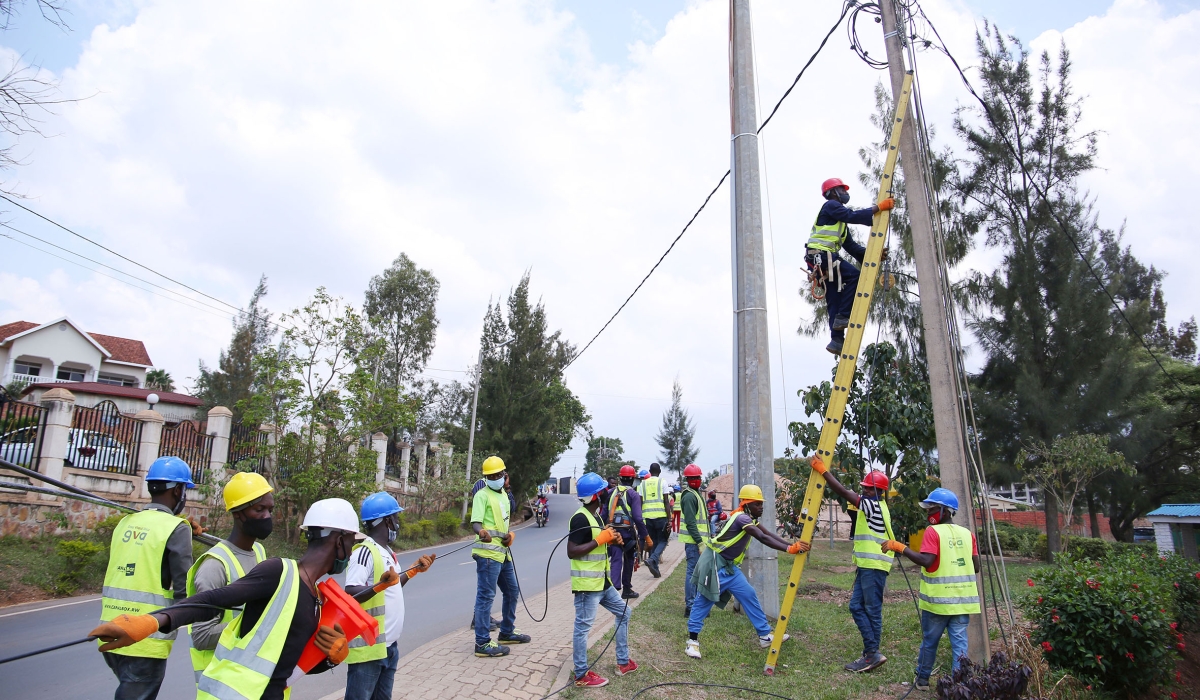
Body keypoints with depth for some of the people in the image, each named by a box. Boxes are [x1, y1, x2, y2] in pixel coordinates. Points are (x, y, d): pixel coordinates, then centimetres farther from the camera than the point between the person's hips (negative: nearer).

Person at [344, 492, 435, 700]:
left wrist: (415, 570, 15)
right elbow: (350, 593, -26)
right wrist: (380, 585, -40)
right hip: (368, 647, -9)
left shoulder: (386, 551, 12)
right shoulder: (365, 551, -17)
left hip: (389, 644, 9)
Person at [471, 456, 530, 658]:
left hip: (502, 552, 9)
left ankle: (506, 633, 33)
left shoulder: (504, 495, 16)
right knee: (486, 596, -7)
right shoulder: (482, 495, -10)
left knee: (511, 591, 19)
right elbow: (475, 523, -20)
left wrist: (510, 534, 3)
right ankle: (482, 643, -2)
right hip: (487, 554, -9)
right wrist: (481, 532, -42)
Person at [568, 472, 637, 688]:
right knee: (583, 627, 0)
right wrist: (600, 540, -23)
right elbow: (571, 552, -24)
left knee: (623, 612, 20)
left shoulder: (595, 515, 11)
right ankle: (582, 675, 13)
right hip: (586, 583, -11)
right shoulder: (580, 518, -20)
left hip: (602, 581, 11)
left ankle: (623, 662, 31)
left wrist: (610, 539, 2)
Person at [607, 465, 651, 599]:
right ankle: (626, 589, 23)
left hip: (613, 531, 3)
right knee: (629, 560, 15)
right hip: (627, 531, -3)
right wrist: (646, 536, -10)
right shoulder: (633, 494, -7)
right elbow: (637, 518, -14)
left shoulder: (611, 492, 6)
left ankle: (614, 588, -11)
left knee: (616, 560, 2)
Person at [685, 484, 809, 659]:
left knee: (749, 595, 9)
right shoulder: (742, 518, -21)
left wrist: (792, 545, -9)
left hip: (729, 566, 10)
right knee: (703, 601, -3)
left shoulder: (750, 519, 8)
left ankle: (765, 635, 17)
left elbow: (769, 534, 3)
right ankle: (692, 641, 5)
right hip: (714, 564, -10)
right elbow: (763, 538, -31)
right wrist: (789, 549, -34)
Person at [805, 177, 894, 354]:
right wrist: (879, 207, -12)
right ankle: (843, 316, -21)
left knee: (835, 301, 2)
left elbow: (850, 246, 22)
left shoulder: (840, 220, 30)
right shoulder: (831, 205, 2)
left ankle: (837, 340, -2)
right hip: (821, 255, -10)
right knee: (853, 276, -22)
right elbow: (853, 216, -14)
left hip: (824, 259, 10)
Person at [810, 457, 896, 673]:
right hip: (866, 565, 10)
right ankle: (871, 653, 13)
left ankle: (872, 655, 1)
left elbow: (843, 492, -19)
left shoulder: (874, 505, -13)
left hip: (873, 566, -10)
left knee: (872, 610, -4)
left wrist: (823, 470, -15)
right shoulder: (874, 506, 17)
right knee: (857, 606, 9)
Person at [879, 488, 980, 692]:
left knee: (929, 641, 12)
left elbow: (926, 561, -23)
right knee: (959, 643, 6)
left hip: (938, 599, -4)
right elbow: (976, 567, 6)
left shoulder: (933, 531, -11)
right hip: (962, 600, 4)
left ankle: (922, 679, 25)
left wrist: (899, 547, -20)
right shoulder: (967, 533, 6)